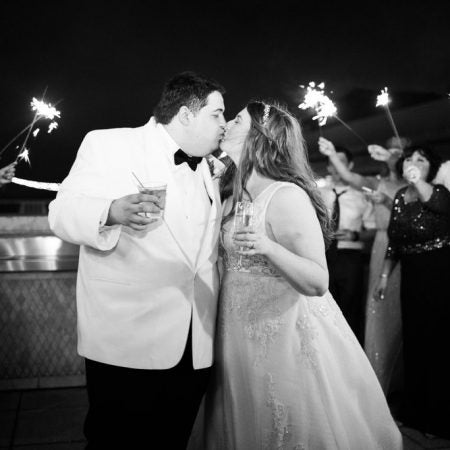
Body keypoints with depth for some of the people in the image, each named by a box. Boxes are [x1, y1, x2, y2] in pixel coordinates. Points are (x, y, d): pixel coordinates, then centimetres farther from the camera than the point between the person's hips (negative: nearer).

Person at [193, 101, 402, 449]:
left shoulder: (287, 196, -19)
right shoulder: (234, 199, 5)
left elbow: (318, 282, -21)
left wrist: (269, 248, -37)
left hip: (284, 338, -7)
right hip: (241, 340, 8)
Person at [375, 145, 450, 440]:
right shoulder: (399, 197, 5)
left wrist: (418, 181, -54)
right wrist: (385, 276, 10)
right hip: (412, 276, 6)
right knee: (413, 341, 12)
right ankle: (415, 411, 28)